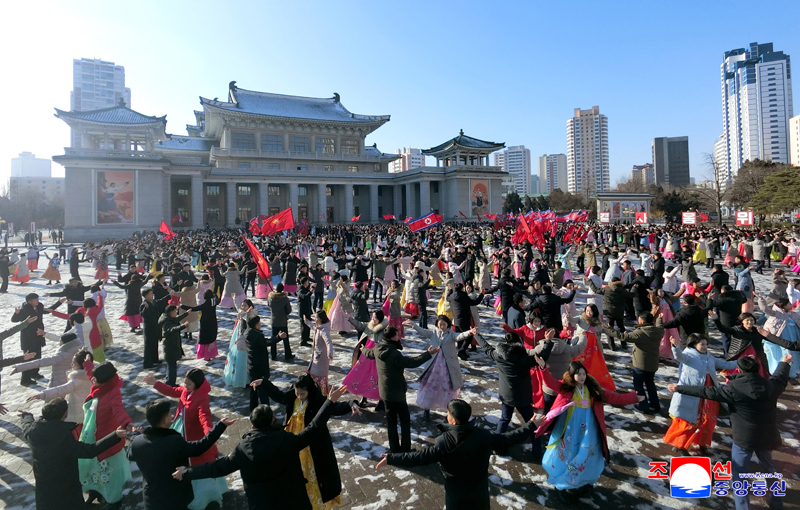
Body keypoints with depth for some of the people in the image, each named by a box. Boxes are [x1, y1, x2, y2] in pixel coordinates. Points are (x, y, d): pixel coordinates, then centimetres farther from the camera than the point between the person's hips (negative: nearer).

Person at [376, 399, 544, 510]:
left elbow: (420, 457, -27)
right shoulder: (483, 435, -18)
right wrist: (531, 425, 2)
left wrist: (391, 459, -20)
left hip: (457, 494, -2)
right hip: (479, 490, 3)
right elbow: (509, 439, -9)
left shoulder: (444, 442, -27)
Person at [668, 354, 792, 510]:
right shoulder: (771, 384, -5)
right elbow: (781, 376, 19)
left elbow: (707, 392, -20)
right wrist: (784, 362, 39)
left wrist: (679, 389, -14)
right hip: (767, 435, 6)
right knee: (768, 468, 28)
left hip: (744, 437, -6)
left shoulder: (734, 387, -21)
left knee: (739, 473, 7)